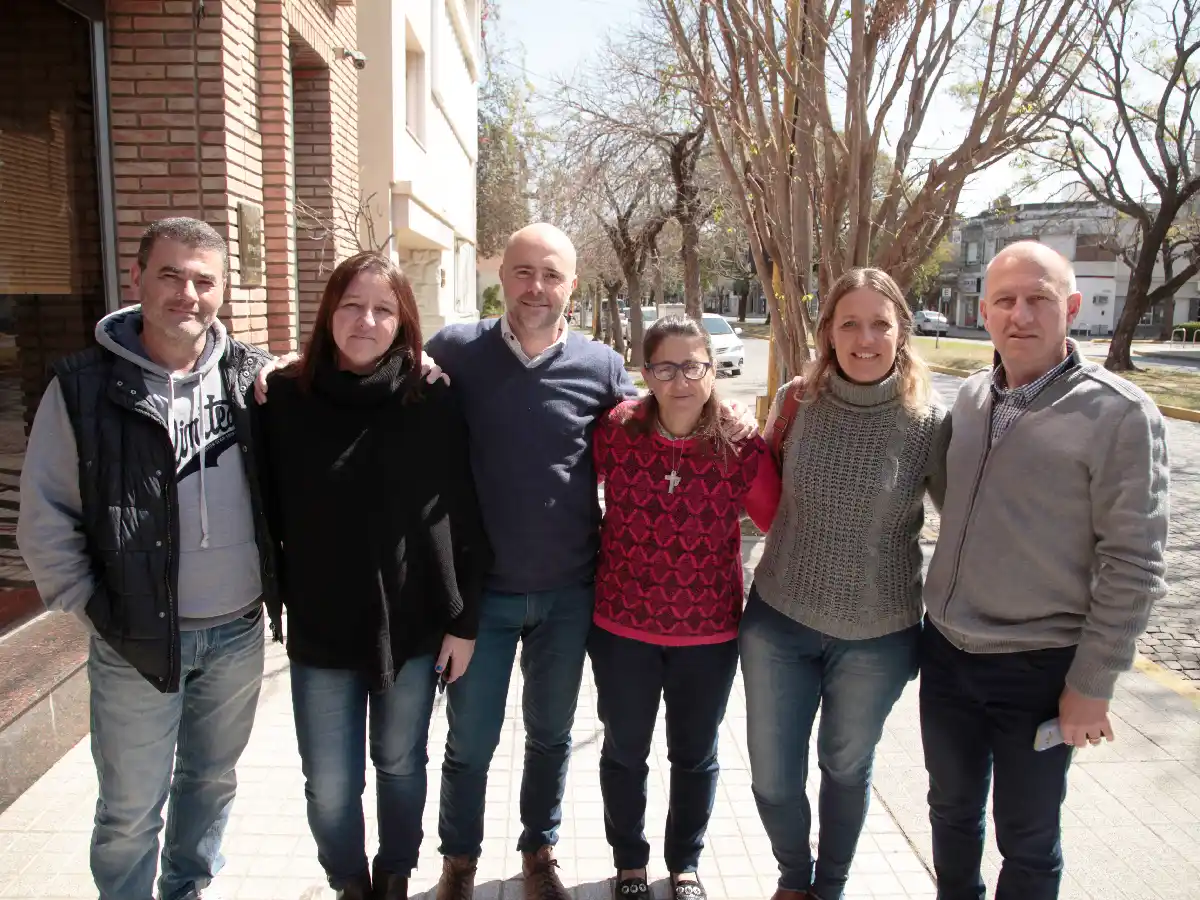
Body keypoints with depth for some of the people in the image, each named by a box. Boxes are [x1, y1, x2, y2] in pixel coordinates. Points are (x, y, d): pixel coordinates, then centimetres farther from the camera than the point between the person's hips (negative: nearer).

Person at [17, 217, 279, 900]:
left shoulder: (253, 375, -2)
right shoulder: (85, 386, -8)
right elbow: (44, 517, -4)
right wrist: (91, 604, -6)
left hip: (240, 631, 3)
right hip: (138, 638, -2)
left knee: (213, 781, 21)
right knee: (131, 811, 11)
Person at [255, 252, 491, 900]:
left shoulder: (431, 401, -9)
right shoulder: (286, 398, -6)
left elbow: (463, 518, -6)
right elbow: (270, 514, 1)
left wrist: (463, 620, -5)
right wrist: (278, 600, 2)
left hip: (413, 628, 0)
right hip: (320, 632, 1)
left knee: (400, 766, 18)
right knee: (329, 786, 11)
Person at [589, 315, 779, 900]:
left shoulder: (742, 448, -13)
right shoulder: (615, 432, -12)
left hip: (709, 633, 0)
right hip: (621, 627, 0)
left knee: (696, 756, 19)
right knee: (624, 751, 18)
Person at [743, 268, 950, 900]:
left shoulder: (928, 422, -12)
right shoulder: (796, 401, -7)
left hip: (877, 635, -1)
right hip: (778, 620, 2)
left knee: (846, 768, 21)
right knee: (772, 775, 12)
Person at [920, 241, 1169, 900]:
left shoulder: (1120, 415, -14)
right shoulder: (968, 398, 3)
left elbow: (1132, 565, -13)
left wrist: (1092, 685, -12)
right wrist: (936, 620, 14)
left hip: (1037, 669, -4)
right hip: (946, 652, 5)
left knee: (1027, 841, 14)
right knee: (952, 811, 22)